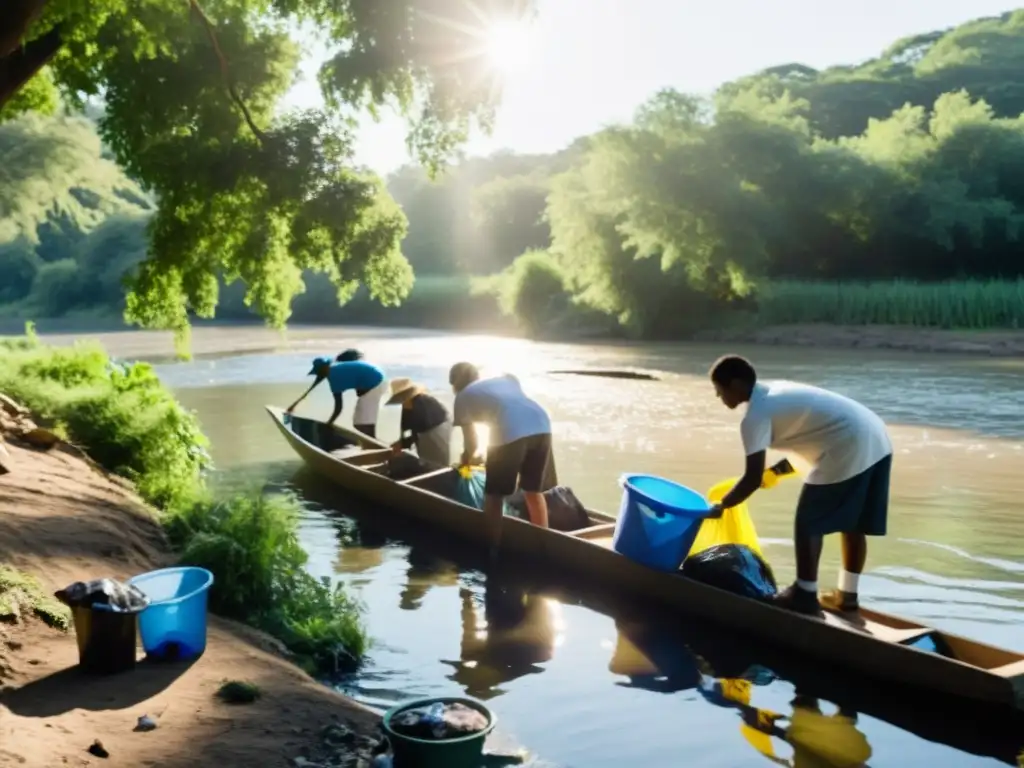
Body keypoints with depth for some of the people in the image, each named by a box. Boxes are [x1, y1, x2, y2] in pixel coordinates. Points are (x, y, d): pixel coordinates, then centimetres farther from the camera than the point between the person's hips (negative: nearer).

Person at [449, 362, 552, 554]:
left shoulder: (463, 396, 22)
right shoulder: (506, 379, 35)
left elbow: (471, 442, 26)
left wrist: (466, 459, 50)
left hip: (510, 432, -5)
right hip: (541, 425, 5)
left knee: (494, 495, 13)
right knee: (534, 491, 22)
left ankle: (494, 549, 16)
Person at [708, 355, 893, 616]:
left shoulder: (755, 416, -7)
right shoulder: (777, 390, 19)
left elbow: (753, 479, -9)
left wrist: (719, 506, 4)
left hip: (850, 448, -9)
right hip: (876, 439, 9)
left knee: (808, 522, 4)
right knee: (853, 523, 19)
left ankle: (805, 596, 11)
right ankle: (847, 595, 29)